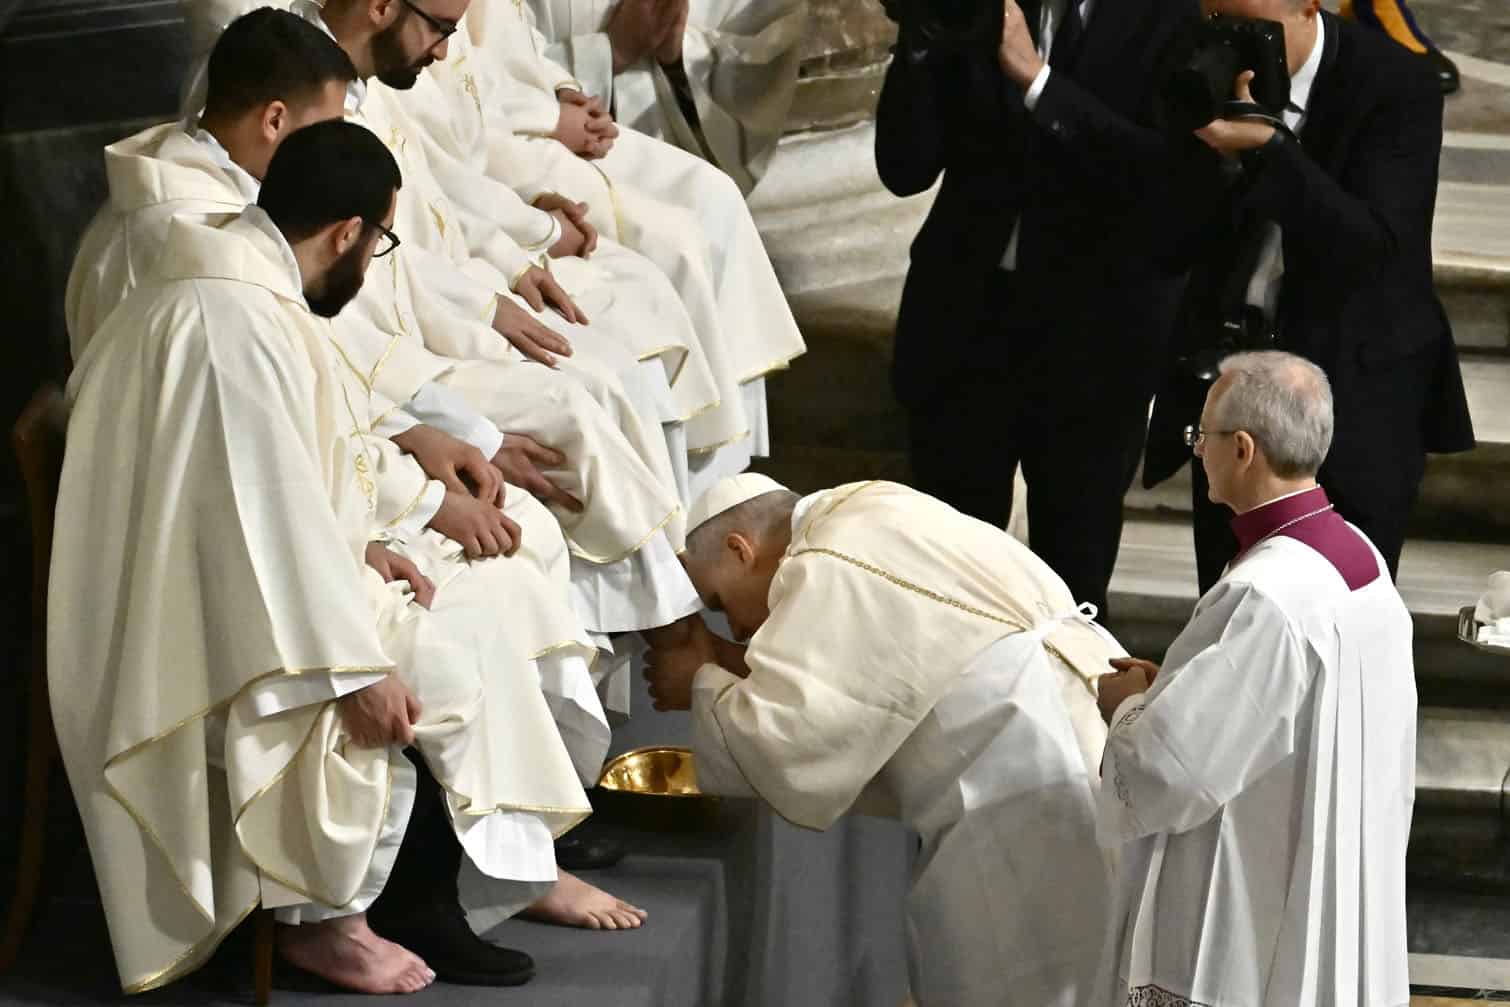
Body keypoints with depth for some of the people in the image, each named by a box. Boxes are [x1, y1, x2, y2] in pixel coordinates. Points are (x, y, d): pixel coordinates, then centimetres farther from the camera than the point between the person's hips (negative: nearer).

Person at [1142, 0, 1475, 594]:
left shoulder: (1394, 88, -12)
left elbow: (1371, 248, -23)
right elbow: (1170, 247, -3)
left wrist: (1265, 147, -33)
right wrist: (1221, 154, -22)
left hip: (1357, 393, -4)